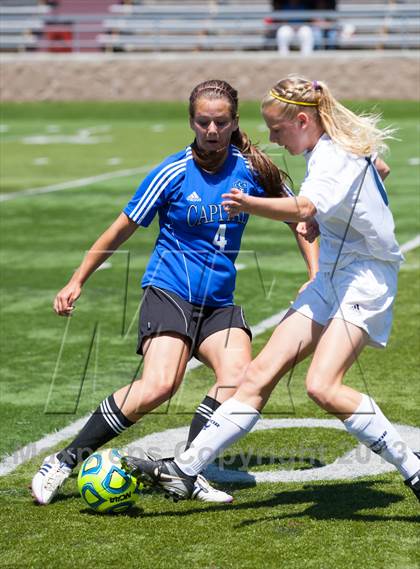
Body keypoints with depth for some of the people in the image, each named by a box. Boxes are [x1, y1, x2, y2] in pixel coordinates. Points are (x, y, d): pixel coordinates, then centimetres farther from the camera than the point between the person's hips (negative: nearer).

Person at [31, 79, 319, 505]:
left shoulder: (251, 169, 0)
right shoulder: (173, 174, -8)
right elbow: (121, 230, 2)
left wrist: (316, 275, 5)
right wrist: (77, 281, 4)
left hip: (219, 301, 4)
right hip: (169, 290, -4)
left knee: (239, 374, -23)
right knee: (159, 385, -25)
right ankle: (65, 460, -14)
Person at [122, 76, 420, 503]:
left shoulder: (336, 159, -20)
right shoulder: (326, 148, 9)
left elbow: (304, 208, -41)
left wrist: (251, 205, -53)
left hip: (365, 279, -9)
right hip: (330, 279, 9)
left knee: (323, 387, -25)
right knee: (261, 372, 1)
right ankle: (183, 471, -1)